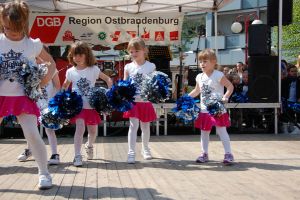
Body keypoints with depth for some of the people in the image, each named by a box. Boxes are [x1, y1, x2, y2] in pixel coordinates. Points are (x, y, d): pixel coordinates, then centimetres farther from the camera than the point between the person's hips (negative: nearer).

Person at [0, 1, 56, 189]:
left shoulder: (33, 44, -2)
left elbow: (52, 62, 13)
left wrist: (48, 77, -5)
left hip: (23, 96, -2)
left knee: (32, 134, -12)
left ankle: (44, 173, 2)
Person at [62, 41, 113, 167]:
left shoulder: (94, 69, -3)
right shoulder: (71, 72, 1)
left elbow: (107, 79, 4)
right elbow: (64, 87, 16)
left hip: (91, 105, 1)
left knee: (93, 130, 10)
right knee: (80, 128, -19)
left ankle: (89, 146, 43)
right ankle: (77, 156, -14)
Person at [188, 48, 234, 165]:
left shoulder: (218, 75, -12)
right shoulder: (199, 77, 6)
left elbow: (230, 86, -11)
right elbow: (197, 91, 22)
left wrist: (225, 97, -26)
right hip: (204, 110, 6)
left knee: (221, 131, -6)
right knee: (204, 132, 12)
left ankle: (228, 154, 2)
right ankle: (204, 154, 24)